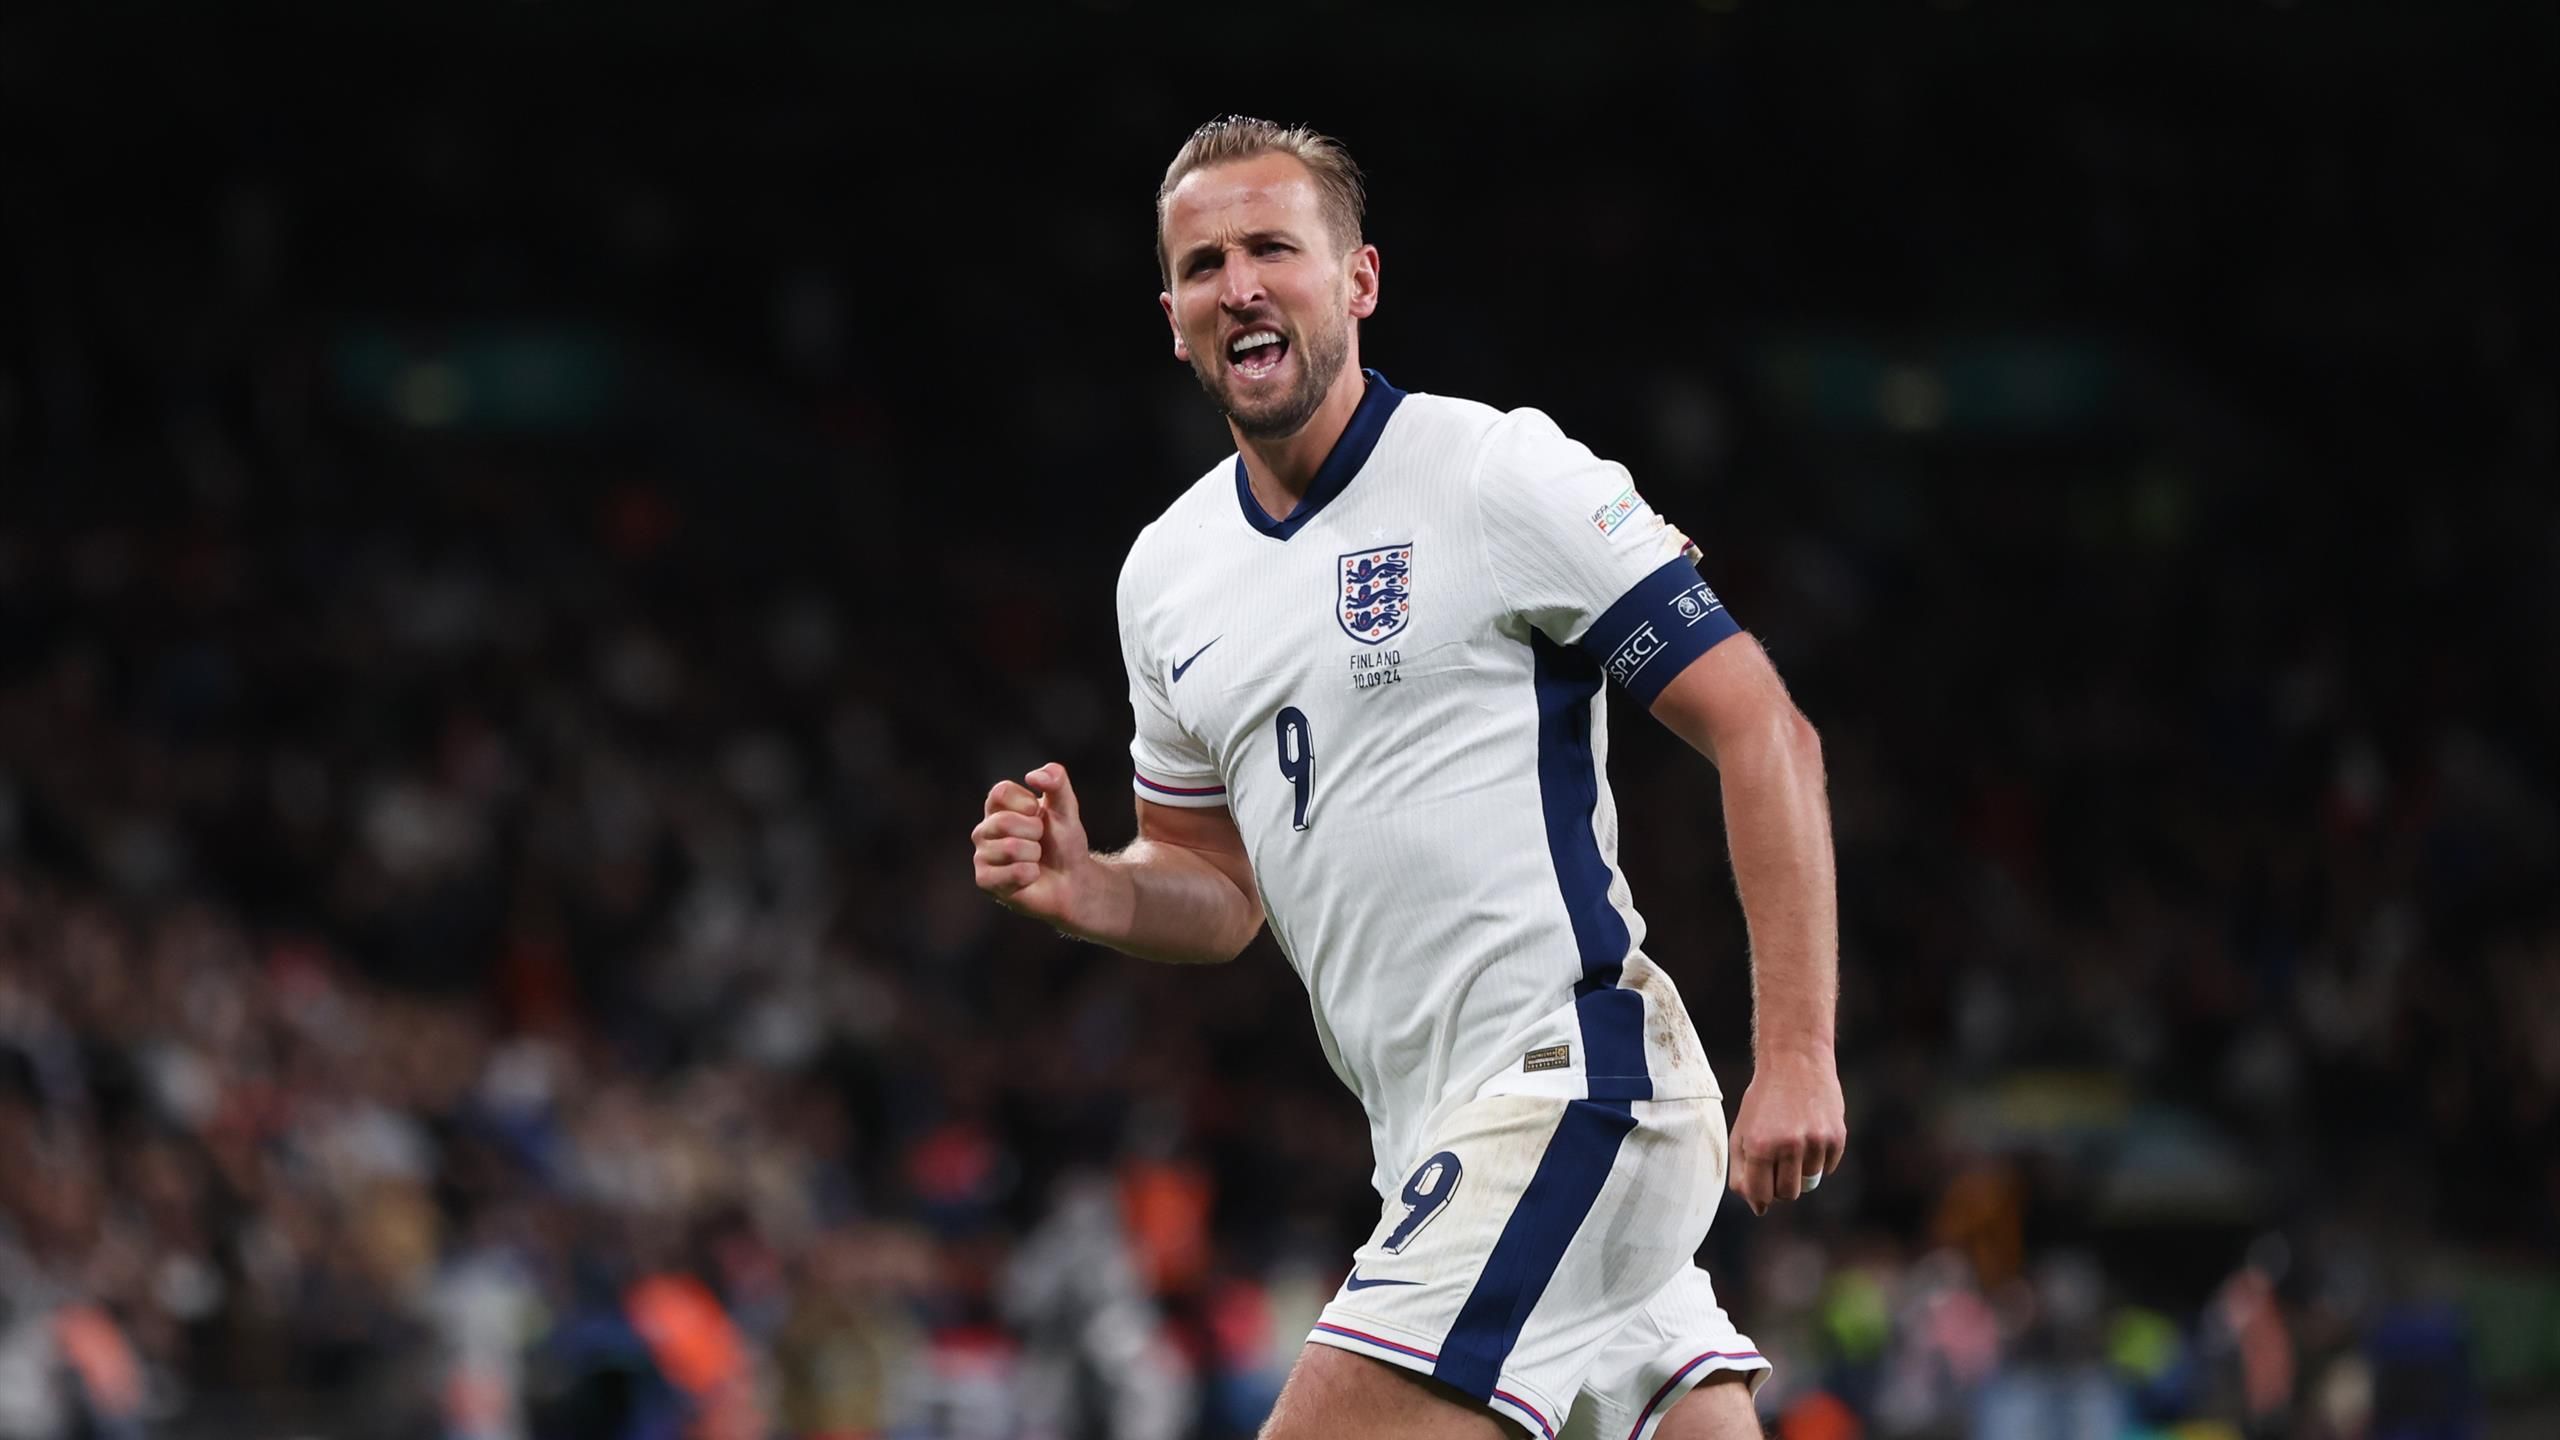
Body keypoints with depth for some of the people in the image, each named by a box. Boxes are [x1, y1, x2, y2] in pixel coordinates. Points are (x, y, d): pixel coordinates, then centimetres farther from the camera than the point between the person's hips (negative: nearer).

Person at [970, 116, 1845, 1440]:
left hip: (1567, 1086, -7)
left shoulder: (1502, 474, -8)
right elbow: (1221, 887, 24)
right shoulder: (1167, 573, 14)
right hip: (1444, 1143, 7)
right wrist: (1085, 893, 0)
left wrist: (1795, 1057, -16)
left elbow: (1763, 734, -10)